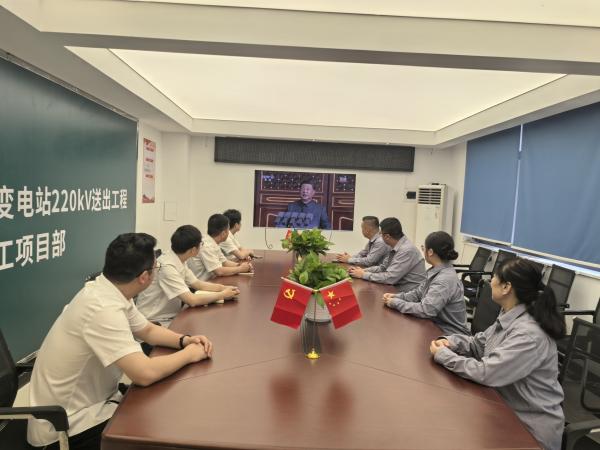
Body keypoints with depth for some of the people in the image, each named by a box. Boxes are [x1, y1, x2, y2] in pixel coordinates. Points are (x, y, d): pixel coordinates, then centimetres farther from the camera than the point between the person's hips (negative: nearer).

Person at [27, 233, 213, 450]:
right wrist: (189, 353, -19)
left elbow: (148, 330, 11)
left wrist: (184, 340, -7)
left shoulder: (110, 292, -3)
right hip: (68, 424, -8)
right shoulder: (103, 308, -31)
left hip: (89, 402, 8)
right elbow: (145, 374, -36)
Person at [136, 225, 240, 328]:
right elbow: (192, 300, -29)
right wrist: (223, 295, -17)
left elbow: (197, 284, 12)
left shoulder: (179, 261, 0)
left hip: (171, 316, 8)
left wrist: (224, 288, -1)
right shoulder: (167, 267, -26)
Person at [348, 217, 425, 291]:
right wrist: (363, 270, -2)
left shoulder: (407, 250, -23)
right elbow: (383, 267, 14)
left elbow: (389, 278, -24)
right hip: (397, 289, 8)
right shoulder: (395, 248, 5)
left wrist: (363, 275, -14)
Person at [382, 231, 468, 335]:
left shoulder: (445, 280, -25)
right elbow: (418, 293, 10)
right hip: (437, 327, 7)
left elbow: (425, 310, -27)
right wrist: (396, 297, -5)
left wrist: (396, 303, -17)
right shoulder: (437, 271, 2)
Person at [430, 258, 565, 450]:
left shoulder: (529, 335, -29)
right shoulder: (508, 317, 0)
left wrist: (443, 355, -17)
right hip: (506, 409, 7)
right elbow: (479, 343, 12)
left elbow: (486, 373, -29)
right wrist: (450, 342, -6)